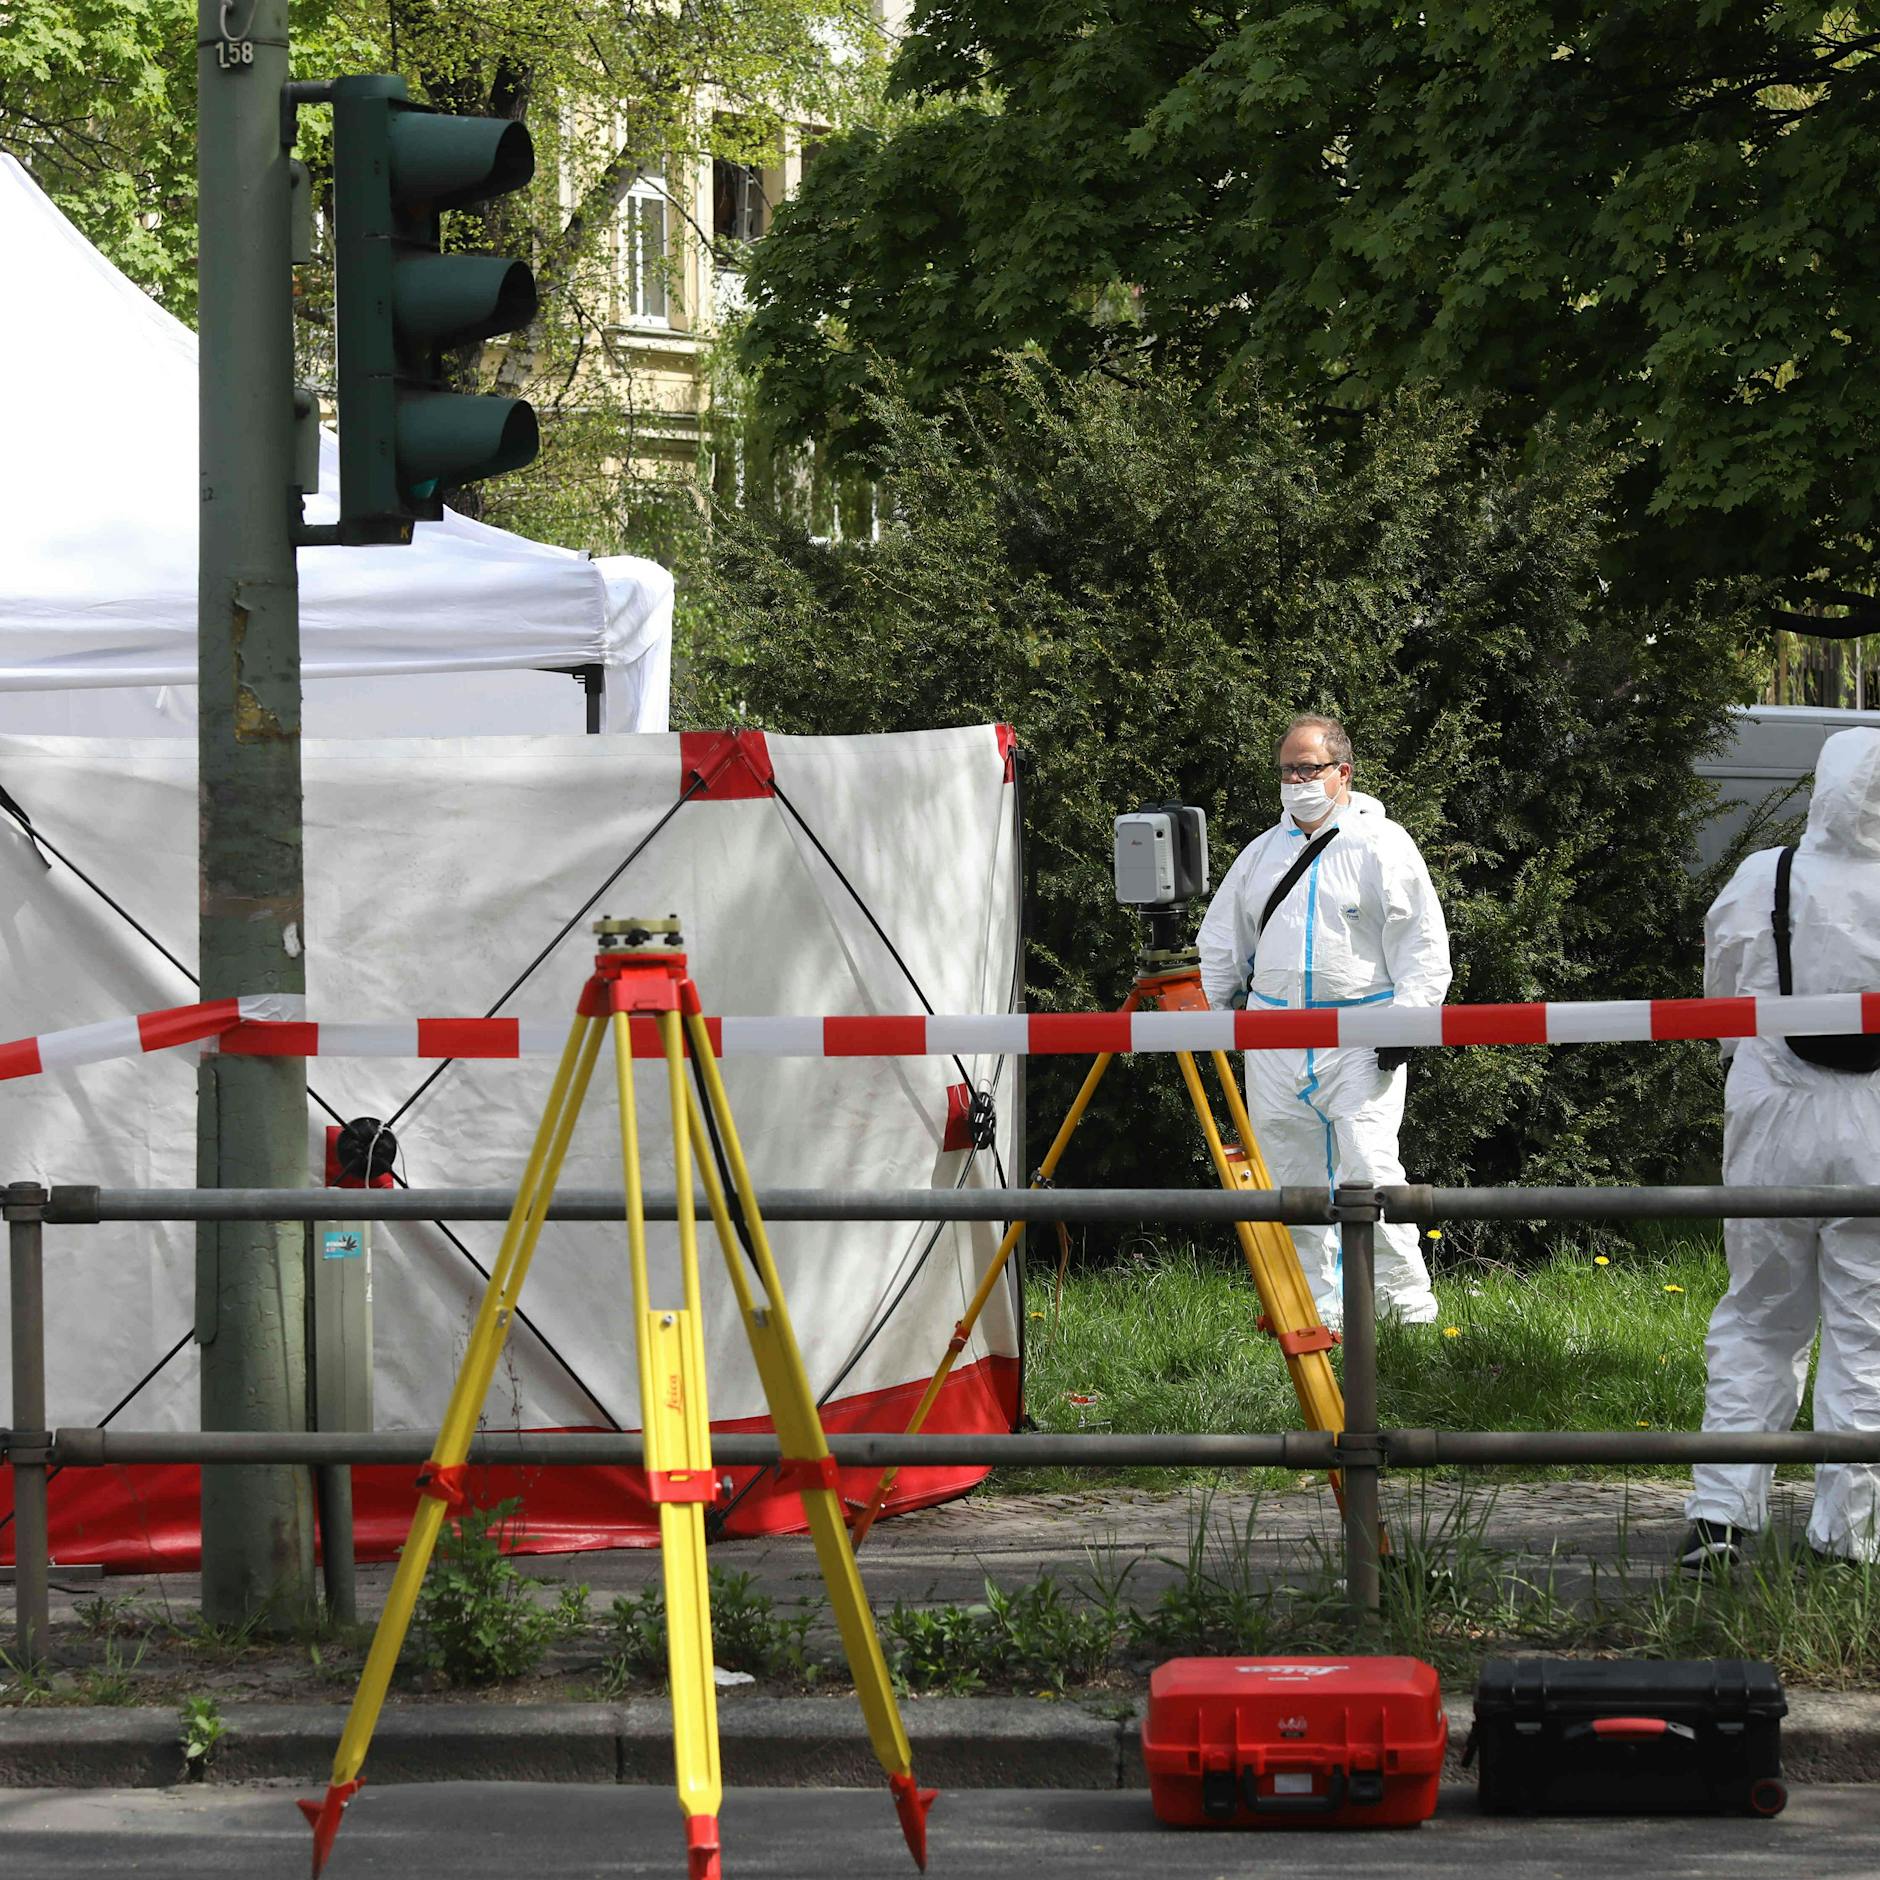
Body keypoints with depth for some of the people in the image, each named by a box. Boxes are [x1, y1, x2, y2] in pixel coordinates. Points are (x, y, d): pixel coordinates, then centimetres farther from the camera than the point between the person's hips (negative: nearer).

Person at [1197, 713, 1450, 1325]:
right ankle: (1320, 1308, 10)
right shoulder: (1262, 851, 17)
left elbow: (1423, 943, -3)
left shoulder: (1382, 844, 0)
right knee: (1292, 1178, 3)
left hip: (1360, 1038, -5)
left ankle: (1408, 1300, -8)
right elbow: (1222, 940, 25)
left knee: (1369, 1169, -16)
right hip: (1273, 1039, 5)